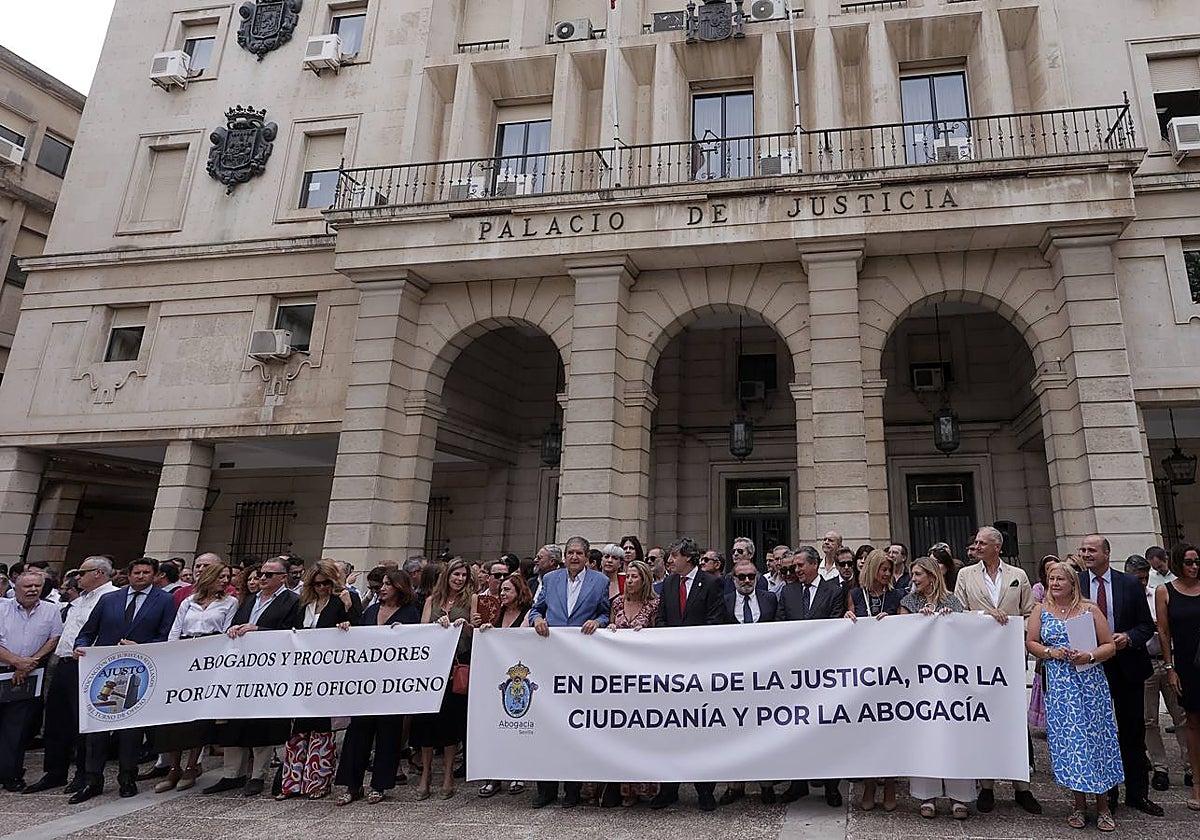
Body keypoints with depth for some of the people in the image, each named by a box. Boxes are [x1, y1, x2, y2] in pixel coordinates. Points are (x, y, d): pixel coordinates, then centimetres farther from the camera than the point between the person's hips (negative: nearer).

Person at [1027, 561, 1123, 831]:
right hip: (1059, 685, 1)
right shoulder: (1041, 612, 7)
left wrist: (1090, 656, -16)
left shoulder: (1090, 609, 2)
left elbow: (1110, 645, 1)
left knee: (1096, 737, 2)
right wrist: (1050, 652, -10)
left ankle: (1103, 807, 15)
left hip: (1091, 683, -1)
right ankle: (1079, 805, 15)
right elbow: (1030, 643, 8)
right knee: (1067, 740, 2)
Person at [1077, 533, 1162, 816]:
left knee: (1133, 732, 10)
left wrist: (1129, 637, -16)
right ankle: (1105, 793, 21)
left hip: (1127, 666, 0)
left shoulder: (1130, 584, -1)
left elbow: (1147, 625, 2)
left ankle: (1137, 793, 23)